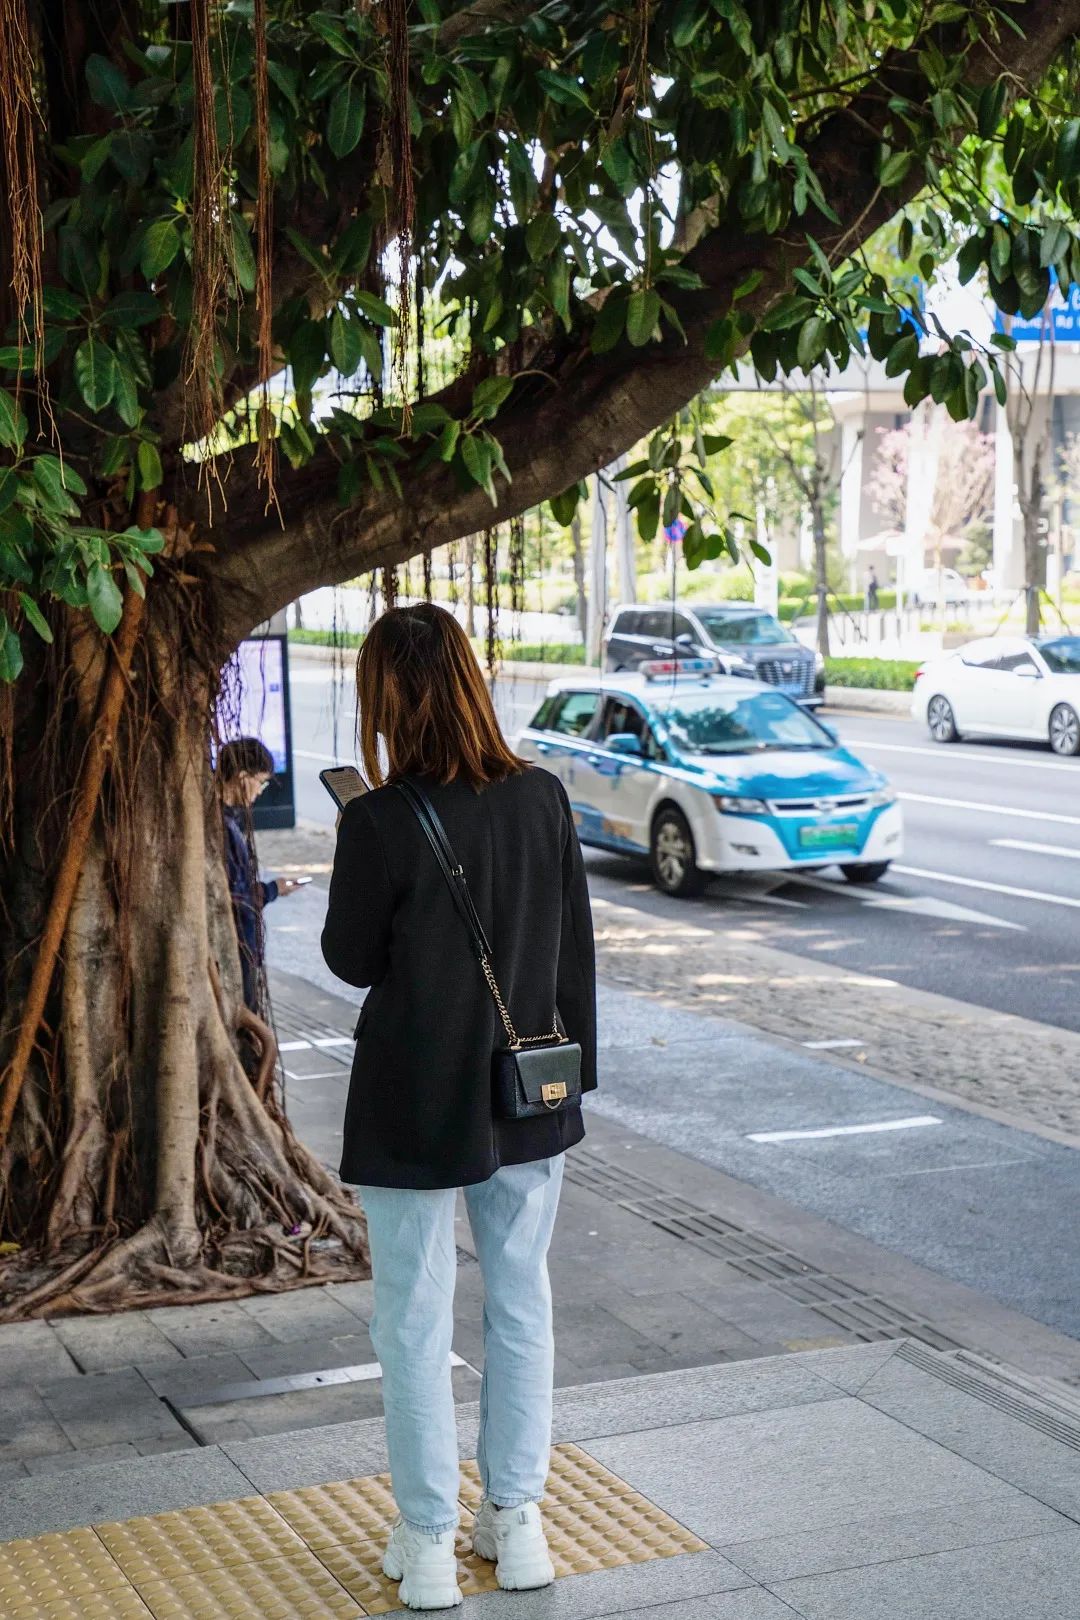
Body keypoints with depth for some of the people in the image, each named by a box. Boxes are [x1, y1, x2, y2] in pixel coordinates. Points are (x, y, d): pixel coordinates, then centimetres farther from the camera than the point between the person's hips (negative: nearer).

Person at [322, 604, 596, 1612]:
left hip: (414, 1111, -4)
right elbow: (576, 951, 2)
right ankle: (516, 1521, 28)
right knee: (521, 1305, 17)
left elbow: (351, 961, -7)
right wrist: (575, 1069, 13)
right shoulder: (542, 801, -5)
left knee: (415, 1322, 10)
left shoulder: (379, 823, -19)